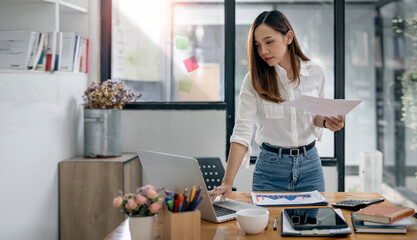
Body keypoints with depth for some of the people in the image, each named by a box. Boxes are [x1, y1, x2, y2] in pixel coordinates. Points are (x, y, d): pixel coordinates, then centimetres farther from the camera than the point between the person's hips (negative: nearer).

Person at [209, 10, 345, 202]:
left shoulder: (315, 73, -3)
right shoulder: (254, 80, -10)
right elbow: (242, 132, -18)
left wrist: (326, 122, -11)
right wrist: (227, 183, -28)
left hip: (309, 165, 2)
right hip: (270, 167, -2)